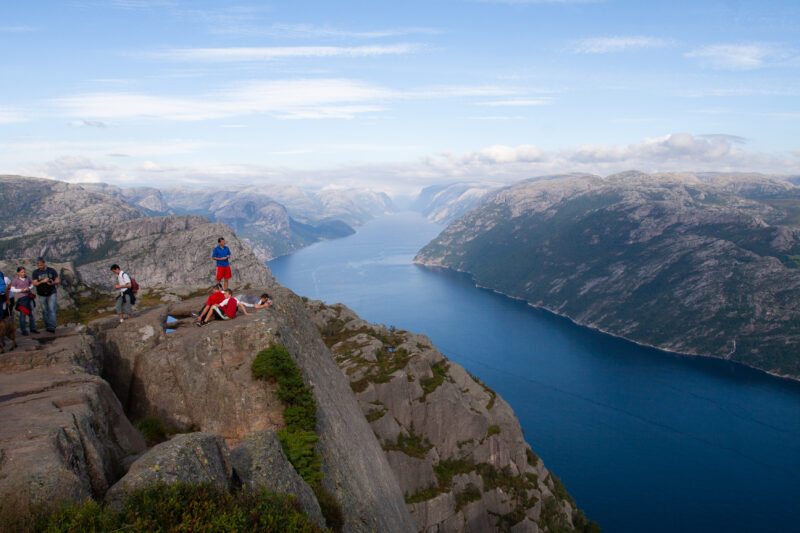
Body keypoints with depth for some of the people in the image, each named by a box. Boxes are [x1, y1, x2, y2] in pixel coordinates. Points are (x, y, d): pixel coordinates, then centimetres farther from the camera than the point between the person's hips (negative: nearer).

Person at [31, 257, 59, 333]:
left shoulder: (52, 270, 2)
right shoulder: (35, 272, 2)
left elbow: (57, 280, 4)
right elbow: (35, 284, -3)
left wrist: (52, 283, -18)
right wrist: (42, 281, -22)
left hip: (52, 293, -2)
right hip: (42, 295, 2)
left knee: (52, 310, -13)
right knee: (44, 311, 6)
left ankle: (52, 327, -21)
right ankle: (47, 326, 18)